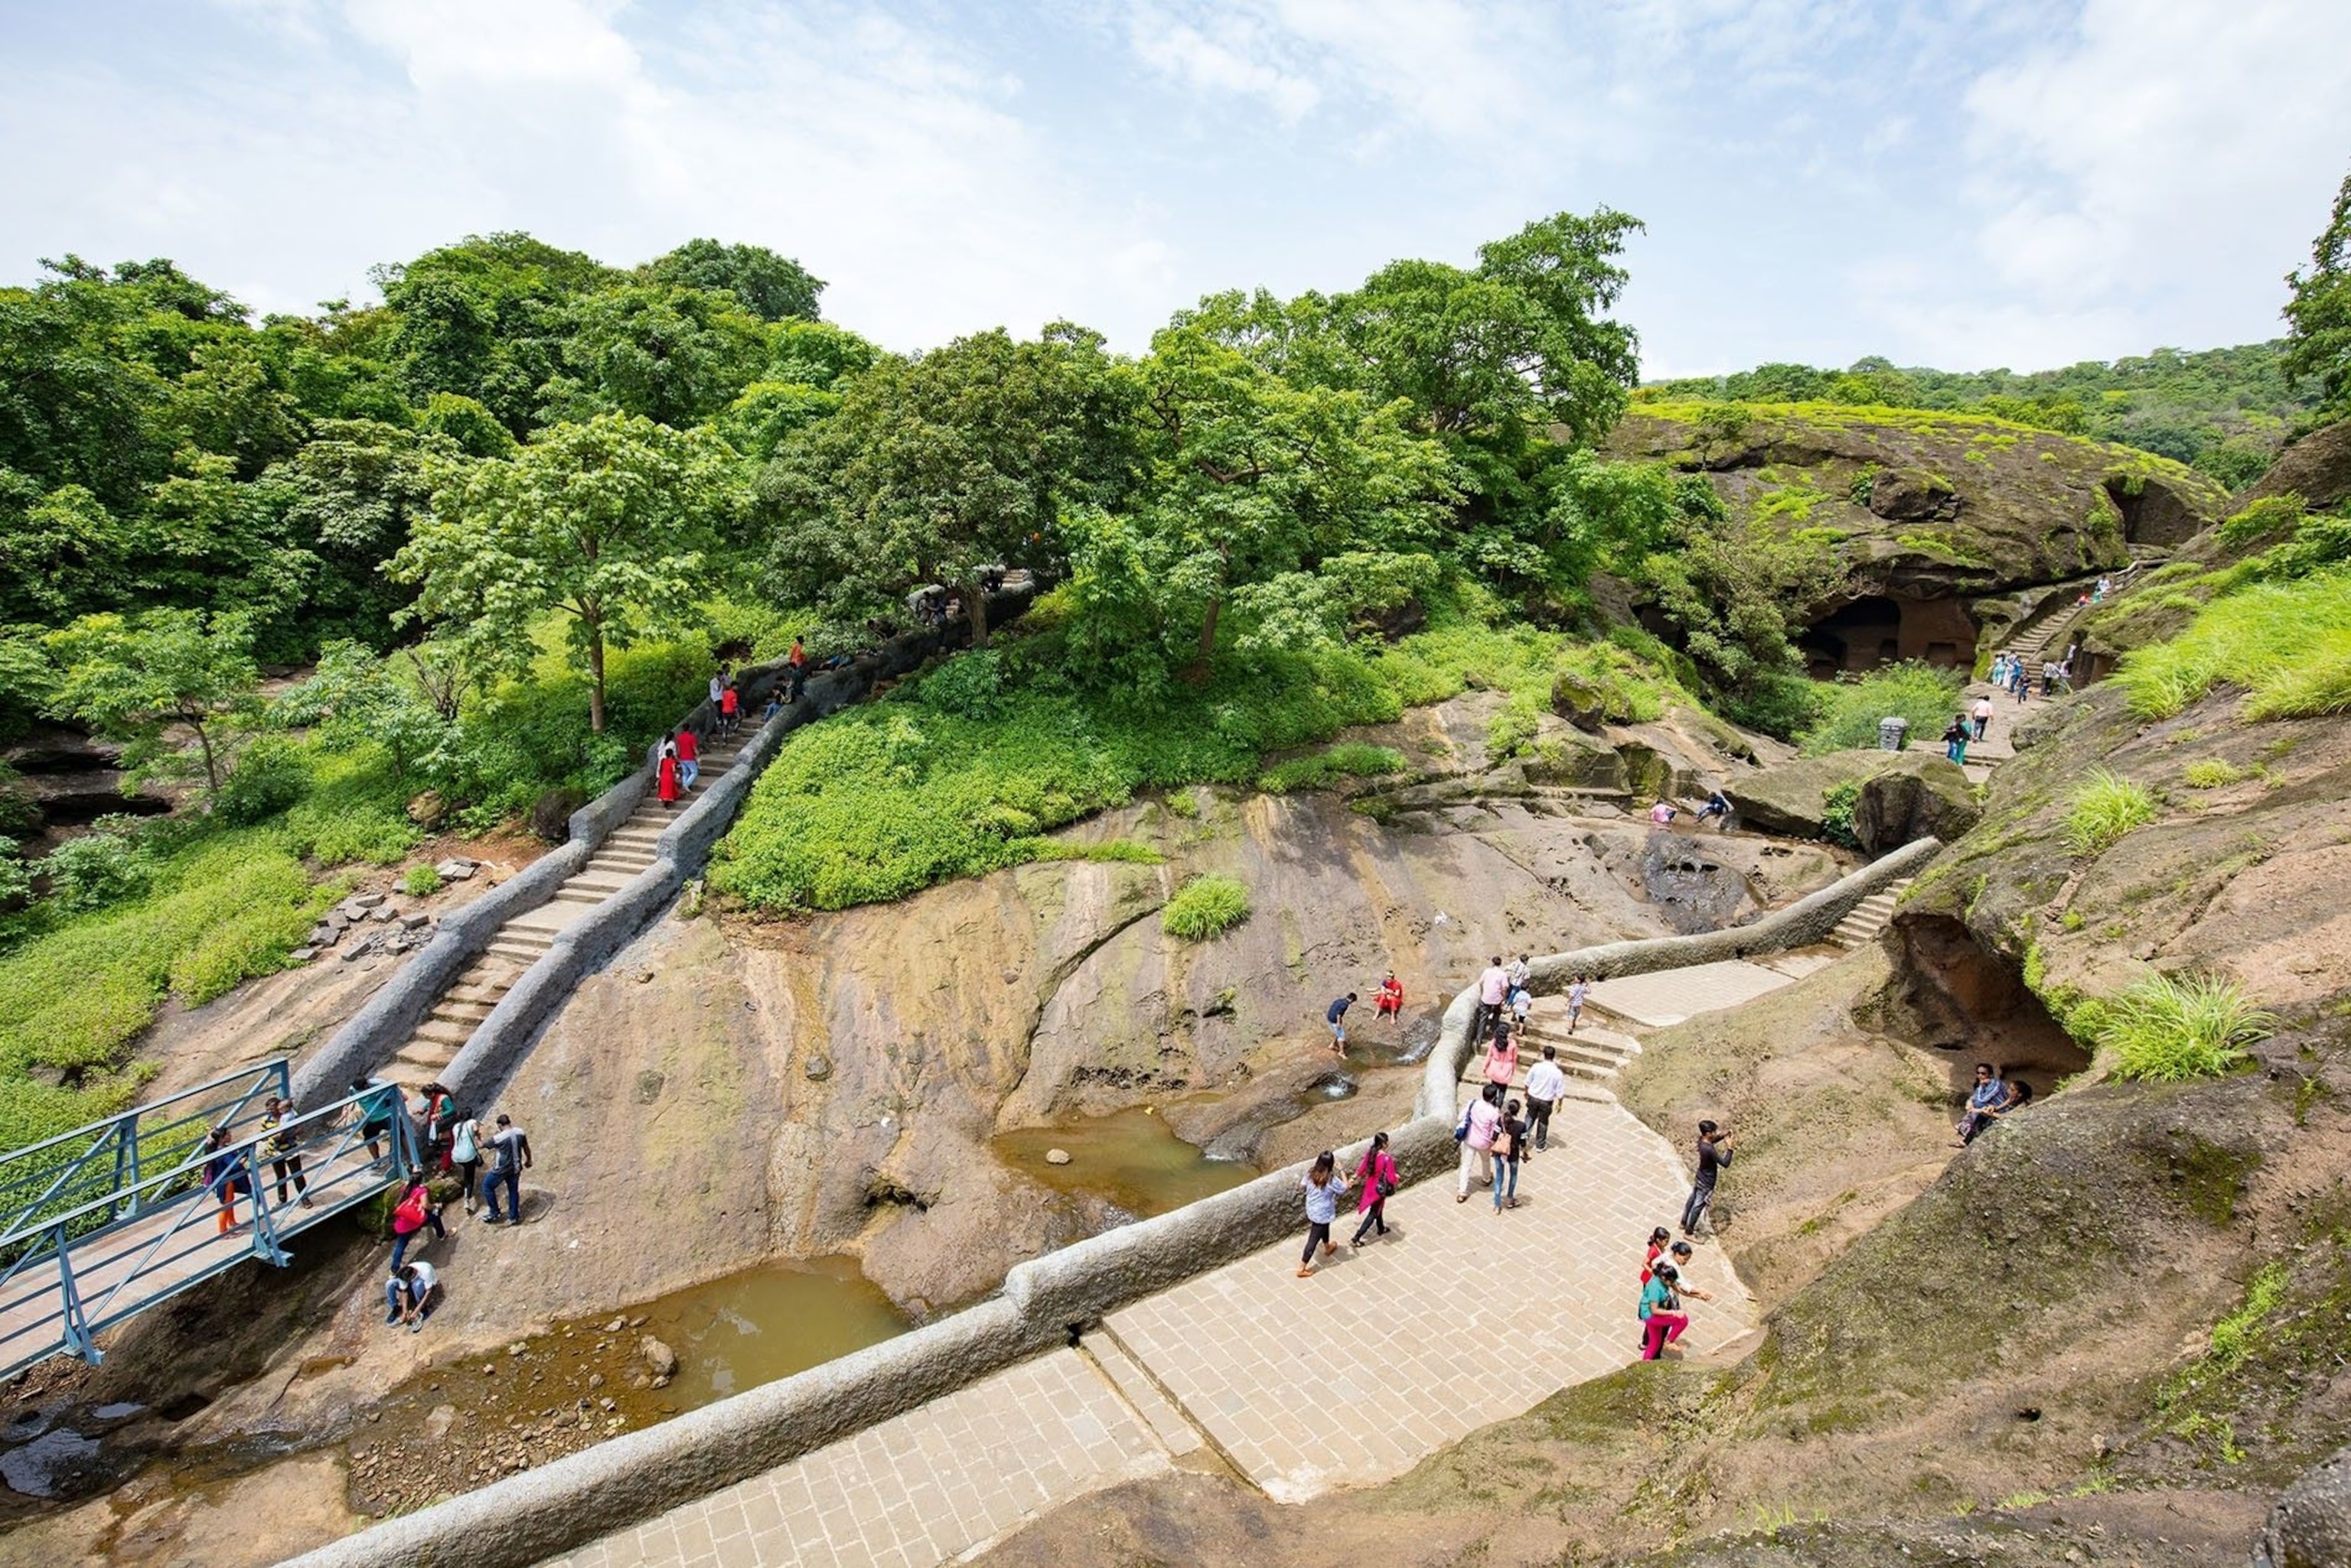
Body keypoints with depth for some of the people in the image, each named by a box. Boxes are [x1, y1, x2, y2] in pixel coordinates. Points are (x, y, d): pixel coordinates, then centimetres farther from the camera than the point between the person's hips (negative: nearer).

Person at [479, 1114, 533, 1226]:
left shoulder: (498, 1138, -24)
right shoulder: (520, 1132, -7)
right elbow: (526, 1148, 6)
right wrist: (528, 1160, 23)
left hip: (502, 1169, -5)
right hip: (516, 1168, 5)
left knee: (487, 1186, 19)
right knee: (514, 1190, 19)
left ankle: (494, 1213, 25)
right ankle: (514, 1216, 28)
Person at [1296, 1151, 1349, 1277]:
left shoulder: (1311, 1174, -14)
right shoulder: (1332, 1180, -29)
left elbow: (1302, 1185, 5)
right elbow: (1345, 1187, -10)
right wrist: (1340, 1169, -6)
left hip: (1312, 1211, 6)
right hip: (1322, 1214, -6)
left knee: (1325, 1228, 34)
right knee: (1313, 1240, 8)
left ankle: (1327, 1247, 61)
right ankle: (1302, 1268, 18)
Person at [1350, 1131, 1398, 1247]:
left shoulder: (1370, 1153, -12)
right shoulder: (1387, 1159, -32)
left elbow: (1363, 1167, 2)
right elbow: (1391, 1178, -25)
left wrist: (1355, 1177, 18)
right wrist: (1397, 1179, -2)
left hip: (1370, 1185, 7)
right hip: (1379, 1188, -7)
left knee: (1378, 1207, 31)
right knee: (1373, 1213, 9)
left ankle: (1381, 1229, 55)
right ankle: (1356, 1239, 10)